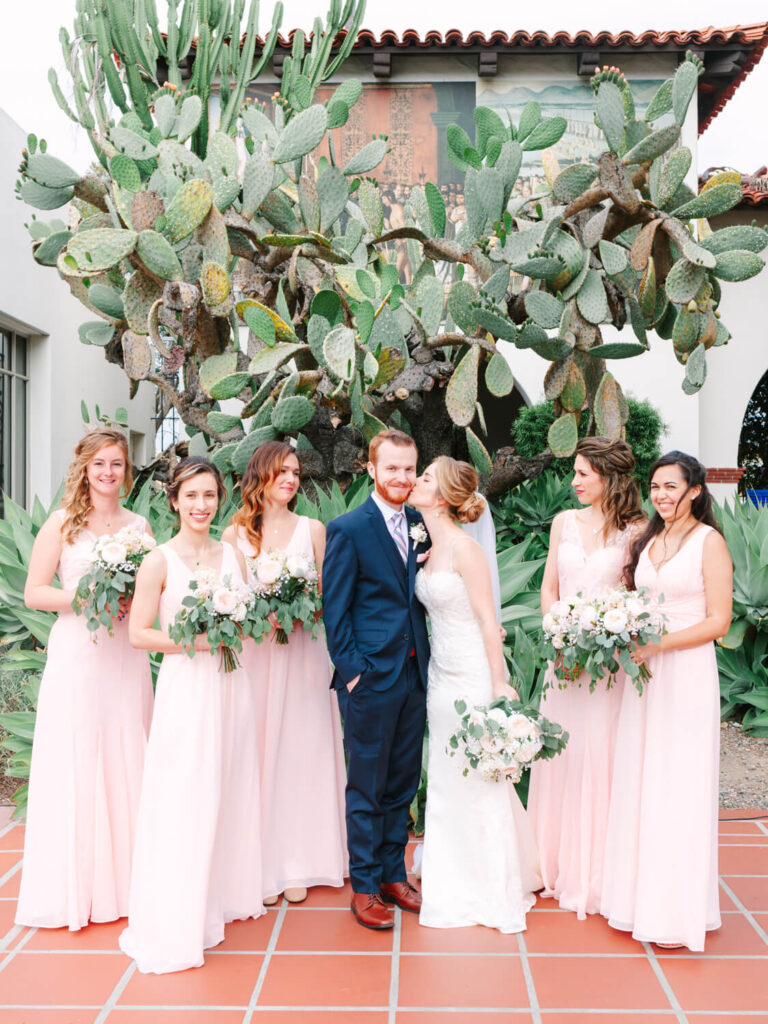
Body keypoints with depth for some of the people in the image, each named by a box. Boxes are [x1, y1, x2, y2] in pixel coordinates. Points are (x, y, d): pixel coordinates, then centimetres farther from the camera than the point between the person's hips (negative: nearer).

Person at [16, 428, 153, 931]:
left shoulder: (139, 525, 9)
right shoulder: (62, 522, 0)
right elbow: (34, 593, -3)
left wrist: (132, 602, -6)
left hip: (126, 657, 3)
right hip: (75, 656, -3)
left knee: (126, 761, 6)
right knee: (73, 764, 0)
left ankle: (124, 881, 18)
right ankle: (73, 886, 12)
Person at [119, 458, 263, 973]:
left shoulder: (232, 554, 7)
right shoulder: (160, 561, -7)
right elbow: (139, 633, -8)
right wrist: (195, 641, -18)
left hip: (231, 683, 5)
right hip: (186, 685, -5)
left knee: (231, 791, 14)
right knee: (184, 799, -2)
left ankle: (226, 894, 32)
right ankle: (178, 922, 10)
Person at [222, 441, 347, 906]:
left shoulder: (312, 529, 7)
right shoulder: (235, 533, 5)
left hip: (302, 653, 1)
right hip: (252, 653, 0)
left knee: (300, 753, 4)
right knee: (256, 755, 1)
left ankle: (297, 865, 15)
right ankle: (262, 866, 11)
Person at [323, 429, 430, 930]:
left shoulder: (420, 525, 9)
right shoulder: (348, 529, -8)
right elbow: (335, 610, -8)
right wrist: (351, 671, -12)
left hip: (414, 674, 6)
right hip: (371, 676, -6)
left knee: (403, 784, 15)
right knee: (367, 787, 5)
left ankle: (394, 875, 30)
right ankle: (364, 886, 19)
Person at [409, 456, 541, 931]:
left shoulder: (464, 546, -16)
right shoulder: (432, 548, 9)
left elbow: (489, 620, -16)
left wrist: (498, 684, -18)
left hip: (474, 674, -9)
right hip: (443, 674, 9)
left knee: (480, 781, 3)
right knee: (448, 781, 16)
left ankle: (491, 892, 19)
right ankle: (457, 886, 32)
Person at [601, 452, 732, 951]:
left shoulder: (709, 541, -6)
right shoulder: (646, 541, 12)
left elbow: (718, 621, -11)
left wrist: (657, 645, -17)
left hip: (688, 674, -6)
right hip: (645, 675, 6)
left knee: (680, 789, 0)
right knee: (639, 784, 9)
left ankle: (679, 907, 12)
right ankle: (641, 896, 22)